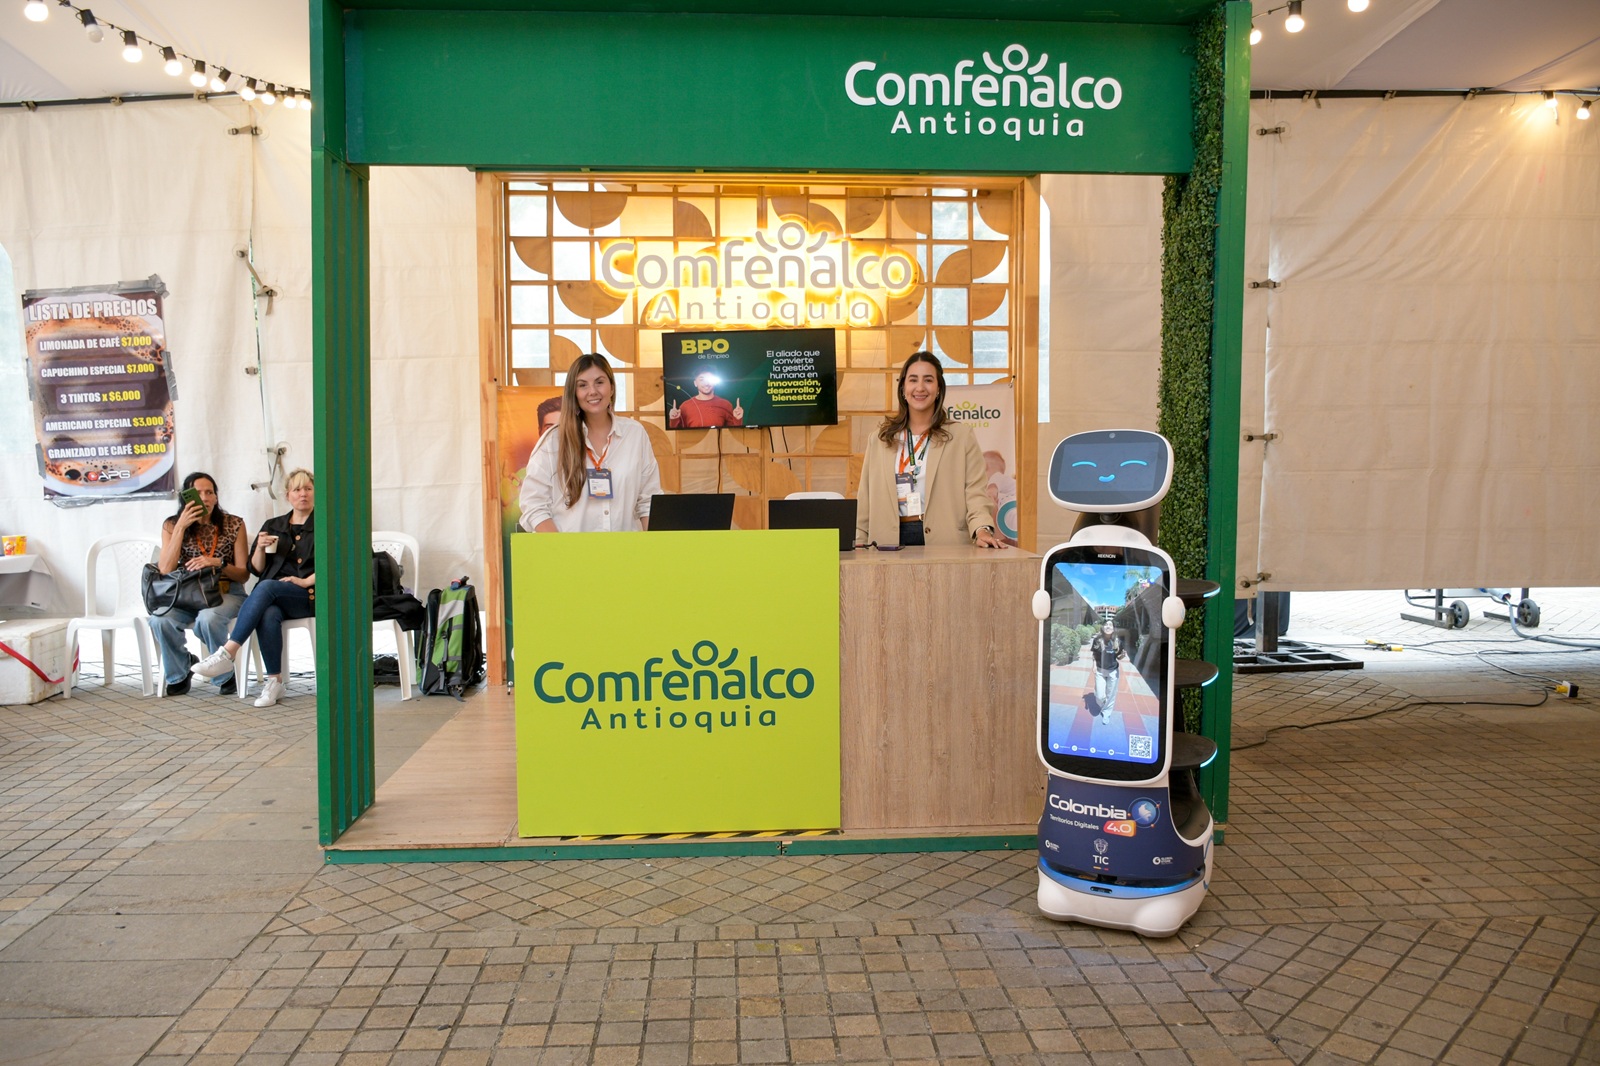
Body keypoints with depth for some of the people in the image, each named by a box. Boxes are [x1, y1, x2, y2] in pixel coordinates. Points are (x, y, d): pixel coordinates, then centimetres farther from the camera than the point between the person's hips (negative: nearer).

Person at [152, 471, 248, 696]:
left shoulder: (233, 524, 3)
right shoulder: (172, 526, 5)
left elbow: (244, 575, 2)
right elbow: (165, 572, -9)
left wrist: (218, 563, -18)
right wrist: (181, 527, -12)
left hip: (227, 594, -2)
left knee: (207, 618, -36)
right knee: (159, 619, -30)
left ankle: (226, 675, -9)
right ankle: (178, 673, 0)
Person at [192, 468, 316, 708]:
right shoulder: (273, 526, 22)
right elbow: (256, 569, 18)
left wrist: (305, 581, -14)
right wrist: (260, 548, -2)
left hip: (309, 596, -3)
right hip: (274, 598, 3)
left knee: (266, 588, -34)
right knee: (268, 615, -34)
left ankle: (227, 653, -38)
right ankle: (274, 681, -31)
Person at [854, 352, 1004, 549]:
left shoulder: (961, 436, 7)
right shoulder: (880, 439, 14)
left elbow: (974, 493, -1)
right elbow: (866, 499, 13)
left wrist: (982, 530, -17)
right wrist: (859, 543, 6)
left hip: (944, 543, -1)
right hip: (892, 541, 2)